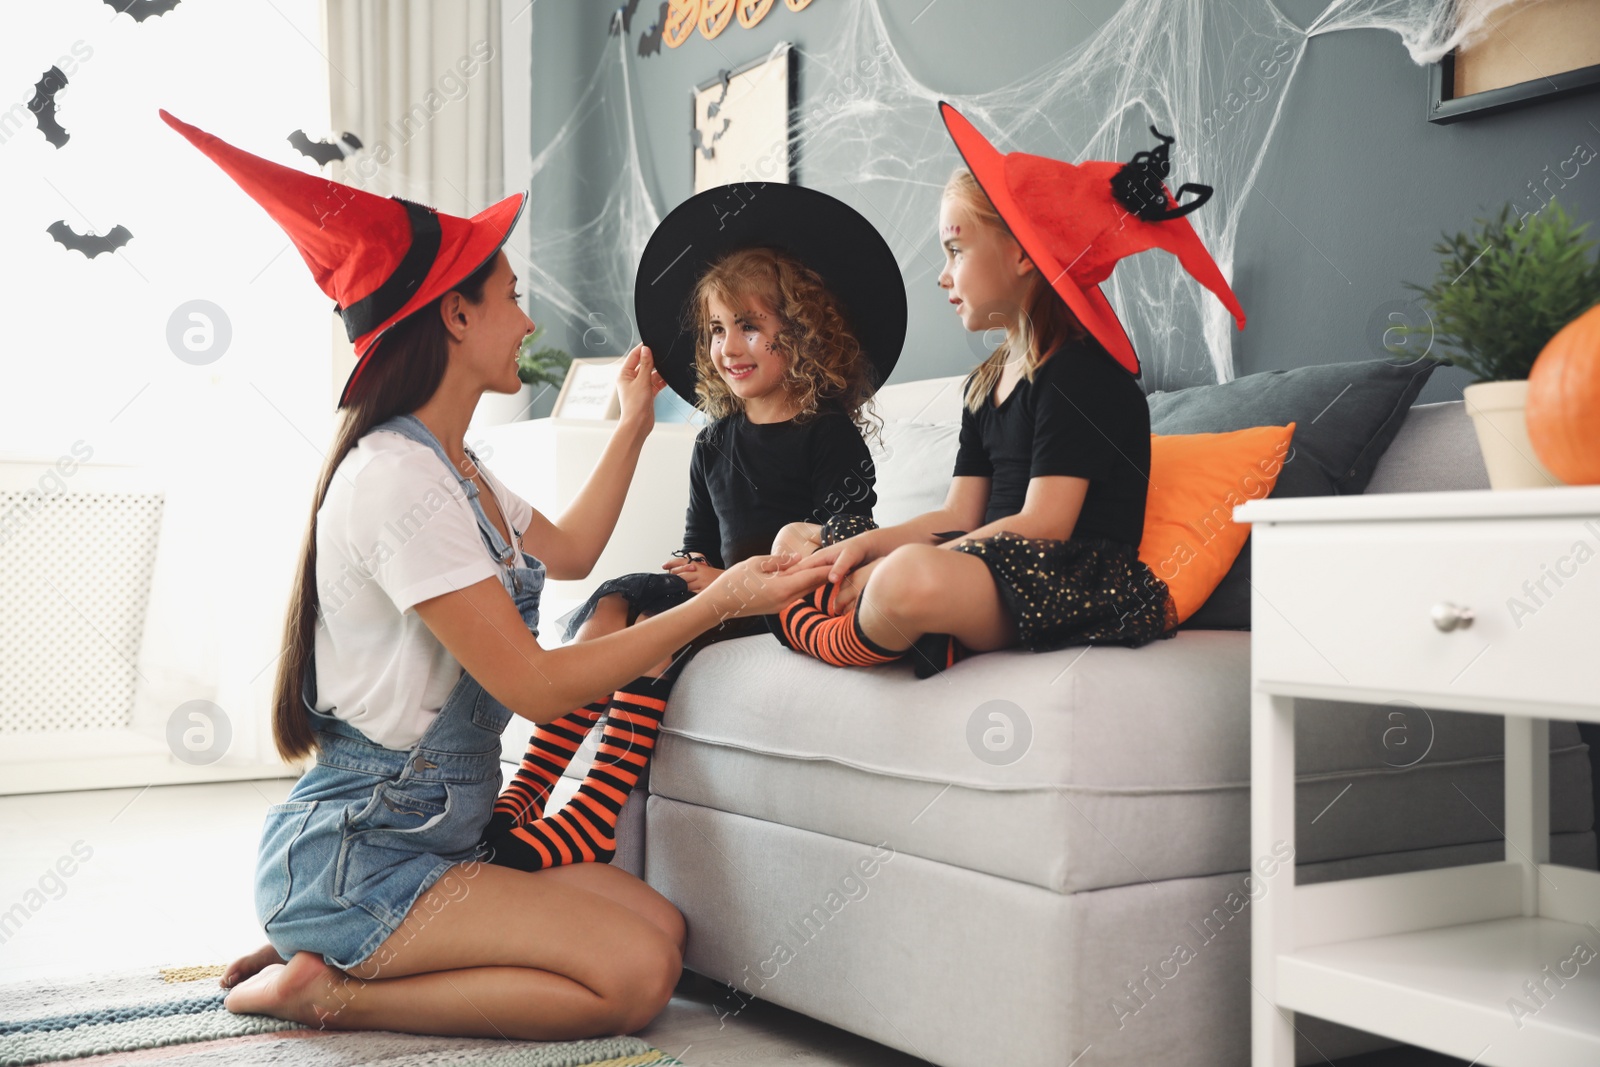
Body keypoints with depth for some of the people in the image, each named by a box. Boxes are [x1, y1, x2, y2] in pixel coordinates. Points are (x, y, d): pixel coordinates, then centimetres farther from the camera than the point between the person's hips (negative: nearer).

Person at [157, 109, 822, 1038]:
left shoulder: (456, 472, 11)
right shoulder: (397, 480, -20)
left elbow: (567, 552, 29)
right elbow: (535, 685, -21)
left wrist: (634, 424, 33)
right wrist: (719, 603, -17)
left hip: (436, 834, 10)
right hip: (356, 854, -10)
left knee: (664, 926, -3)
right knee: (636, 975, -18)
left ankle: (334, 957, 5)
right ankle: (326, 991, -7)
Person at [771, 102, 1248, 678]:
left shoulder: (1082, 371, -10)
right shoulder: (985, 382, 20)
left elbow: (1042, 525, -18)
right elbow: (959, 515, 14)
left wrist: (901, 566, -19)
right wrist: (868, 543, -4)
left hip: (1079, 581, -9)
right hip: (993, 569, 9)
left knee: (910, 579, -37)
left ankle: (834, 639, -5)